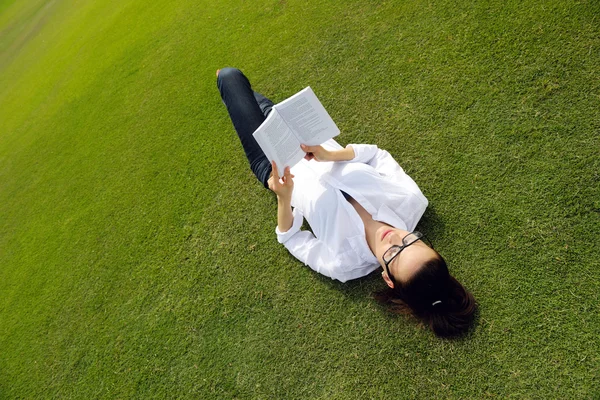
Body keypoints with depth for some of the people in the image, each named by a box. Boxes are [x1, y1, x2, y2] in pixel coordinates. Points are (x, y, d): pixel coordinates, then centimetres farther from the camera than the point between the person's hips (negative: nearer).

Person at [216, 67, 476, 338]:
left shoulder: (342, 262, -33)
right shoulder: (411, 202, -27)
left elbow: (289, 238, -17)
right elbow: (377, 154, -13)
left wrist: (284, 198, -33)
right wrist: (330, 154, -26)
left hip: (274, 166, -3)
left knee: (230, 76, 10)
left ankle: (227, 83, 51)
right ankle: (252, 97, 68)